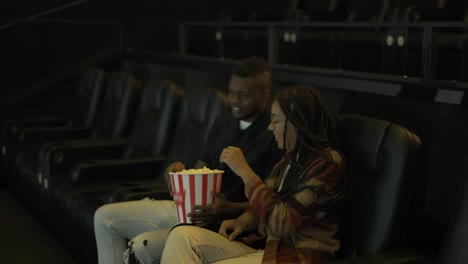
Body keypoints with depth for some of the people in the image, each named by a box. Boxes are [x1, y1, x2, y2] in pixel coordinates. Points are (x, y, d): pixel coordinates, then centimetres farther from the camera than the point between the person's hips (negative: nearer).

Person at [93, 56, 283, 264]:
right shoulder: (223, 123, 12)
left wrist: (231, 210, -30)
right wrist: (180, 171, -7)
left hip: (223, 225, -9)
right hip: (188, 208, 9)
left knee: (142, 246, -29)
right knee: (105, 217, 6)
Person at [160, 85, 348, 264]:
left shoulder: (327, 162, -13)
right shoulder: (292, 157, 13)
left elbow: (281, 223, -20)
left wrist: (244, 171, -16)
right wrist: (244, 221, 2)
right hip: (267, 245, 8)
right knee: (181, 237, -15)